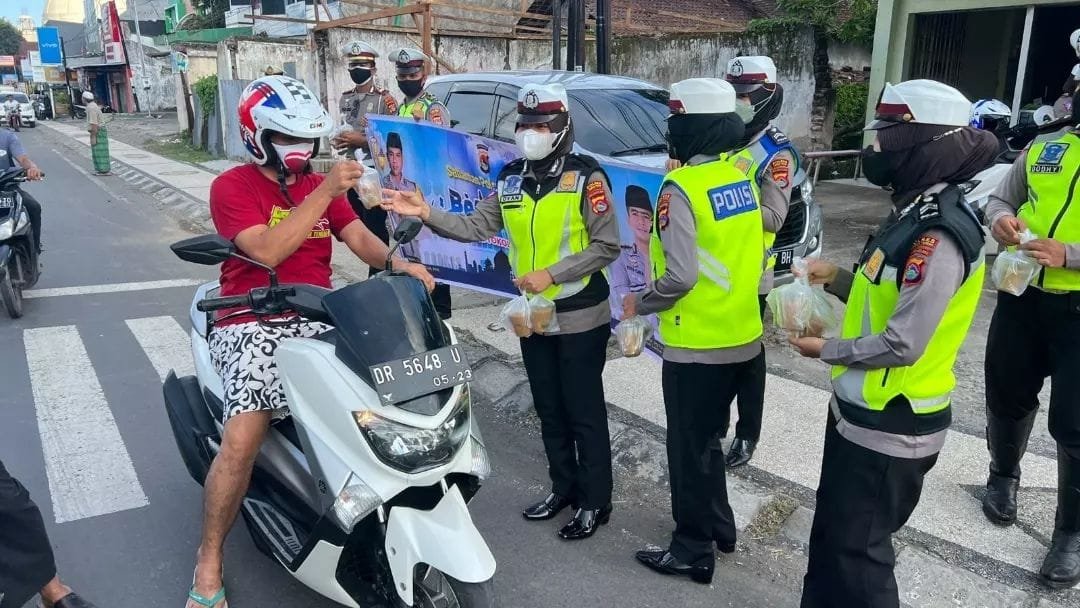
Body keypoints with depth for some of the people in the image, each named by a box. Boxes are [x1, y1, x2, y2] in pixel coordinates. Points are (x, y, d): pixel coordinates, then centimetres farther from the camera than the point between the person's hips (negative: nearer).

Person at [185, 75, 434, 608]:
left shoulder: (319, 185, 17)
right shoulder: (232, 187, -2)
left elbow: (358, 236, 2)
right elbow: (267, 250, -18)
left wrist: (396, 262, -19)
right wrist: (325, 193, -22)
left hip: (317, 319, 5)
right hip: (253, 326, -5)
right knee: (242, 440, -23)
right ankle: (209, 562, -3)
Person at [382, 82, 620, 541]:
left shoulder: (585, 177, -11)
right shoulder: (510, 179, 6)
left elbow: (607, 246, -14)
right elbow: (476, 228, 1)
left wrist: (551, 274, -20)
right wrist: (427, 214, -13)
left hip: (580, 318, -6)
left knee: (584, 413, 3)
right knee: (549, 411, 16)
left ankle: (595, 501, 18)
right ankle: (564, 488, 32)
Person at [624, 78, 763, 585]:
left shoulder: (681, 187, -18)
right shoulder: (740, 177, 6)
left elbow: (679, 276, -23)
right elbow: (754, 256, 12)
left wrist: (640, 303, -6)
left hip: (698, 346, -8)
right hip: (743, 339, 8)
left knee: (689, 448, 8)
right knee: (707, 439, 24)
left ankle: (693, 551, 22)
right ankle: (720, 528, 39)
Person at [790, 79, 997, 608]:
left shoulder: (939, 236, -26)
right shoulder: (917, 212, 6)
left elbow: (903, 344, -27)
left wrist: (826, 351, -13)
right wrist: (836, 279, 7)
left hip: (890, 426, -10)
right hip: (861, 410, 10)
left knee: (857, 549, 7)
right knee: (832, 531, 24)